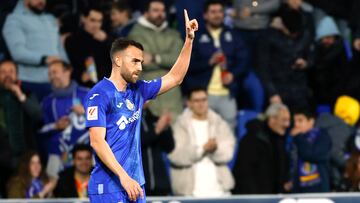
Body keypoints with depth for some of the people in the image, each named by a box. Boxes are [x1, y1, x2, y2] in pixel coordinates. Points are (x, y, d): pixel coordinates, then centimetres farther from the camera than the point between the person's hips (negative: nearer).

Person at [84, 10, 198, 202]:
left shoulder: (137, 90, 12)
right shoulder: (99, 95, -10)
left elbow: (175, 78, 22)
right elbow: (97, 141, -17)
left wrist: (189, 39, 15)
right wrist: (123, 177, -24)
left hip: (134, 184, 8)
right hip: (108, 186, -8)